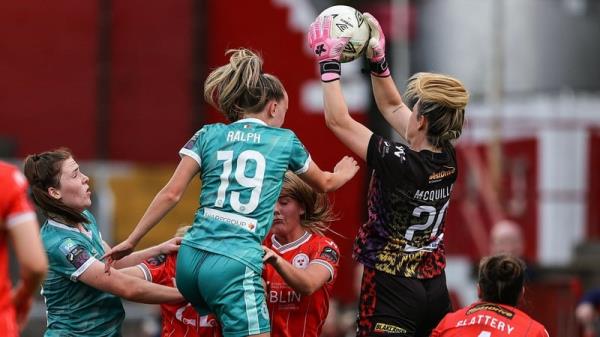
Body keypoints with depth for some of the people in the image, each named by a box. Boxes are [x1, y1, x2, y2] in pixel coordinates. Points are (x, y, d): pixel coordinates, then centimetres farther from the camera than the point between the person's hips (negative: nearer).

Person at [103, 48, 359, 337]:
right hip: (234, 265, -4)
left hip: (191, 258, 4)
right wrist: (343, 173, 54)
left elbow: (171, 194, 5)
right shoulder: (284, 140, 11)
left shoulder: (209, 135, 13)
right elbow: (325, 184, 31)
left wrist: (132, 241, 9)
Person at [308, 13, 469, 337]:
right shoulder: (447, 161, 0)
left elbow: (337, 120, -12)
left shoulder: (399, 164, -20)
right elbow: (392, 107, 15)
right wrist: (377, 58, 16)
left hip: (392, 291, -7)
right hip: (435, 290, 7)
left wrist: (329, 62, -5)